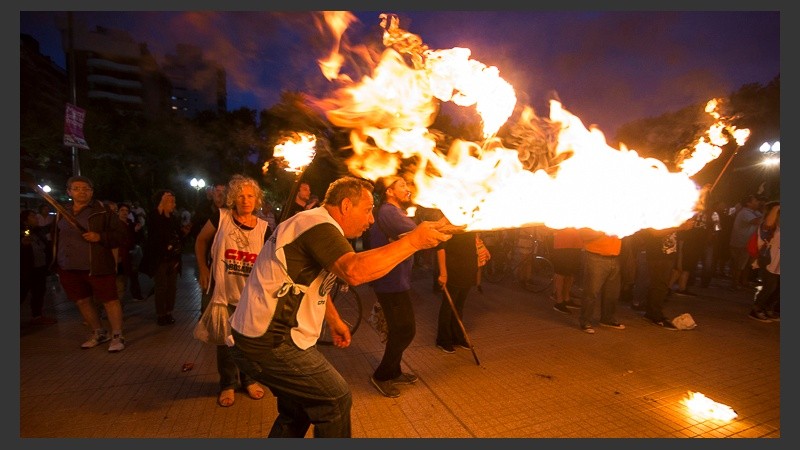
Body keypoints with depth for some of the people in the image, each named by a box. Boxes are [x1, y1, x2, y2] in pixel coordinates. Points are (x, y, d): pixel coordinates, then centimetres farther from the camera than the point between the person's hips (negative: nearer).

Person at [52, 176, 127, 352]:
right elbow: (56, 236, 23)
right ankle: (99, 333, 28)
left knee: (109, 300, -4)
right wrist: (55, 262, 17)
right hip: (68, 268, 6)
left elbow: (119, 234, -5)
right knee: (82, 301, 12)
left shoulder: (102, 210, -3)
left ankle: (117, 336, 5)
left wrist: (100, 237, -22)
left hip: (97, 266, -6)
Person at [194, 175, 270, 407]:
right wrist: (203, 269, 2)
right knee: (225, 340, 11)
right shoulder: (221, 217, -7)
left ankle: (249, 379, 36)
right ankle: (228, 384, 32)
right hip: (223, 292, -1)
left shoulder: (263, 228, -4)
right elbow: (201, 241, 7)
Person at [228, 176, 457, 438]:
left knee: (296, 411, 23)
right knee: (336, 401, 3)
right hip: (270, 344, -10)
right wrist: (413, 240, -32)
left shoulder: (313, 225, 14)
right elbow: (354, 271, -39)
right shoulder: (319, 223, -20)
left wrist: (334, 321, 19)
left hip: (259, 338, 10)